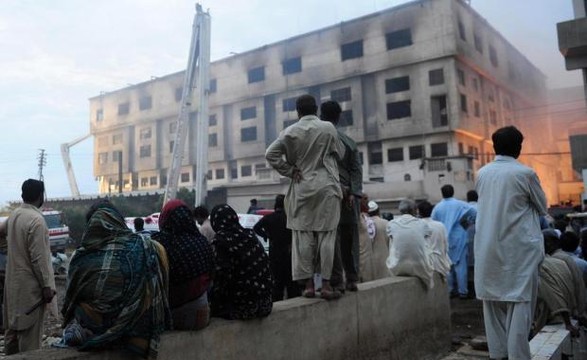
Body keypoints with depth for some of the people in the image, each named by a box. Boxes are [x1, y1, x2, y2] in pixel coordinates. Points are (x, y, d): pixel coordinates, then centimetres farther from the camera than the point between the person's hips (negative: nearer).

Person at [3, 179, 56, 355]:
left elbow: (10, 243, 14)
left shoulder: (13, 215, 6)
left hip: (13, 281, 8)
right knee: (29, 332, 0)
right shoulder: (37, 219, -19)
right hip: (30, 285, -8)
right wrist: (47, 285, -15)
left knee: (12, 327, 17)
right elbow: (39, 257, -20)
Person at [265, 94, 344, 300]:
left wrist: (290, 171, 3)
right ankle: (326, 285, 2)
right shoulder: (328, 129, -1)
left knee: (303, 237, 5)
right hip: (326, 187, -1)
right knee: (326, 236, 2)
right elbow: (340, 154, 9)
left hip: (301, 189, 1)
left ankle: (308, 285, 7)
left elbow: (270, 155, -3)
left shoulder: (290, 132, 2)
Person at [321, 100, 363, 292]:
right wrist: (353, 193, -2)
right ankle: (352, 279, 13)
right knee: (349, 238, 9)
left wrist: (341, 188, -8)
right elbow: (357, 169, 5)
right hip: (349, 194, 6)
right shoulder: (349, 140, 15)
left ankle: (337, 281, -4)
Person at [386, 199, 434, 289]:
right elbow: (426, 249, 7)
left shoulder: (392, 224, 0)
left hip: (398, 269, 0)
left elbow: (392, 249, 6)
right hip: (420, 268, 0)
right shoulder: (422, 224, -1)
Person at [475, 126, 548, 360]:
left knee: (493, 299, 12)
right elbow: (542, 208, 4)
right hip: (519, 247, -4)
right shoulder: (525, 173, -9)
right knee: (520, 301, 1)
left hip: (489, 247, 4)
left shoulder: (482, 173, 4)